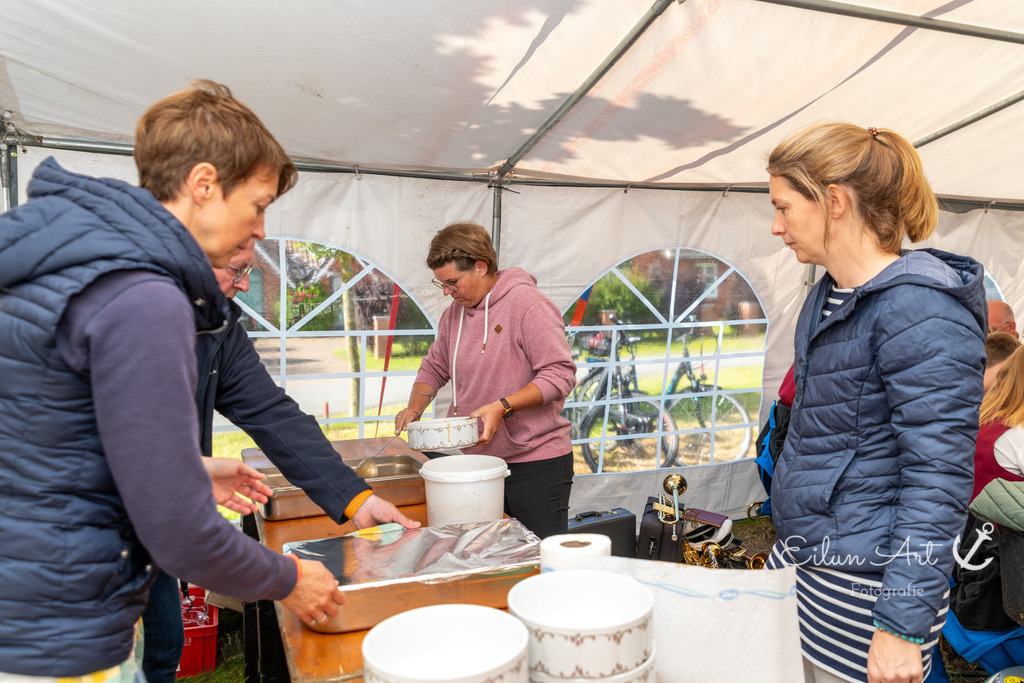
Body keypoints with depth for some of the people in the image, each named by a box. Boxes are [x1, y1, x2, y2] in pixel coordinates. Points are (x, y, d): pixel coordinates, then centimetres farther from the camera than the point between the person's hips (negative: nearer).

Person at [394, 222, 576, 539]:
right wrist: (415, 408, 6)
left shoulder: (529, 304, -12)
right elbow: (434, 368, 24)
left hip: (536, 463, -6)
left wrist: (502, 407, -25)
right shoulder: (453, 313, 12)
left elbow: (559, 374, -17)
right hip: (476, 461, 6)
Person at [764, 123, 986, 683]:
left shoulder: (920, 313, -20)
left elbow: (939, 481, -22)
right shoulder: (827, 296, 8)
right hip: (801, 556, 8)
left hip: (866, 584, -8)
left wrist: (903, 625, -21)